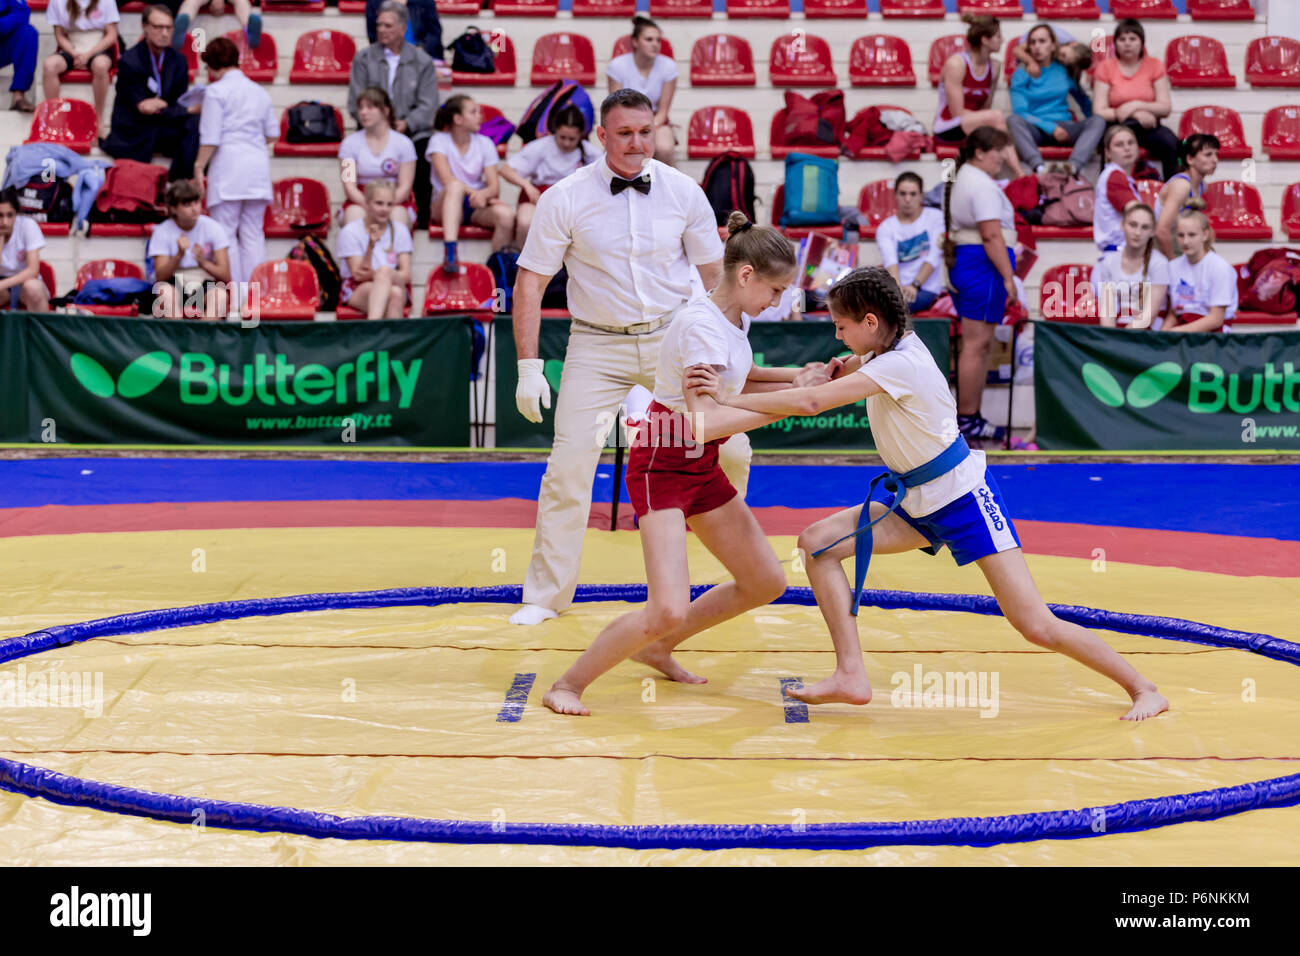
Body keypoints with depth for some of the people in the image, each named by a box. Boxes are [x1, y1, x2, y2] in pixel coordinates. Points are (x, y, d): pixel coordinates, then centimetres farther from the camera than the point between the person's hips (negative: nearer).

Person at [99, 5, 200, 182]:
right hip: (132, 136, -4)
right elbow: (142, 110, -18)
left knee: (194, 123, -25)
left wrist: (160, 104, -22)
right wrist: (190, 109, -23)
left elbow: (180, 106, 2)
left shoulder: (178, 60, 2)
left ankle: (179, 184, -21)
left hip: (163, 131, 4)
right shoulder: (129, 62, -13)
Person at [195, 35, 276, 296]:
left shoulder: (216, 91, -4)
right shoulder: (260, 92, 13)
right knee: (253, 232, 7)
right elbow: (273, 133, 16)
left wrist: (199, 167, -1)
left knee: (226, 233, -2)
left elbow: (210, 137, -8)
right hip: (258, 165, 5)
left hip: (228, 163, -5)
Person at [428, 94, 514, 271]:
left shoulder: (485, 143, 8)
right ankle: (449, 251, -49)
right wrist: (473, 192, -30)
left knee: (505, 214, -30)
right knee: (456, 187, -37)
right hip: (444, 207, -3)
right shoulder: (439, 141, 0)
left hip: (477, 207, 3)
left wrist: (482, 195, -27)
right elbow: (447, 180, -16)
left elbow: (495, 186, -3)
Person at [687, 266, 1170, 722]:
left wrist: (729, 399, -24)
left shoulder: (901, 365, -26)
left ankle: (1142, 688, 6)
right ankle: (851, 676, -5)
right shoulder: (884, 349, 0)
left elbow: (813, 403, -31)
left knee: (1037, 626, -12)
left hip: (964, 499, -9)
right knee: (817, 543, -5)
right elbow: (831, 378, 15)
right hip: (915, 502, 9)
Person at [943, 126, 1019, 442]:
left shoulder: (962, 178, 19)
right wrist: (1008, 277, -19)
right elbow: (991, 236, -21)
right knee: (977, 345, -8)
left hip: (961, 261, 11)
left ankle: (970, 417, 15)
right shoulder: (982, 185, -14)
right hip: (983, 265, -11)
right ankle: (967, 419, -6)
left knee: (977, 345, 13)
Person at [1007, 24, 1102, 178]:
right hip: (1035, 129, -2)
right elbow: (1020, 112, -3)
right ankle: (1039, 167, -56)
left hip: (1063, 126, 2)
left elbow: (1084, 101, 26)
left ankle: (1074, 166, -51)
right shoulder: (1022, 74, 7)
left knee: (1098, 121, -26)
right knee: (1013, 120, -35)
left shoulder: (1064, 71, 16)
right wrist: (1050, 128, -15)